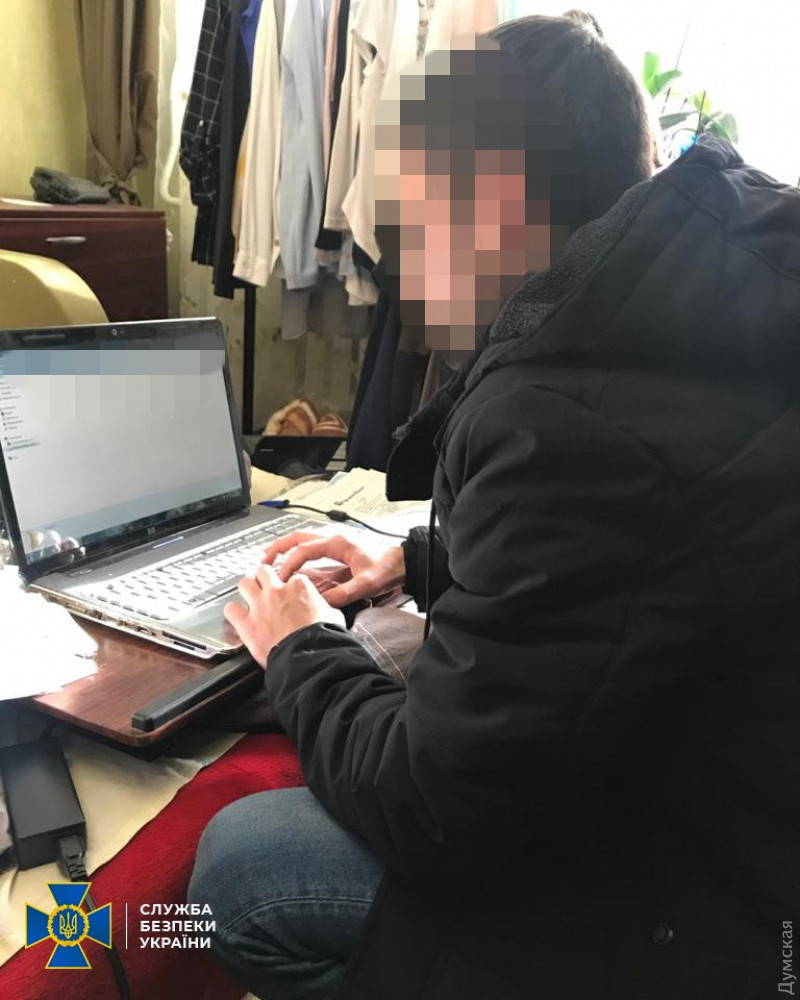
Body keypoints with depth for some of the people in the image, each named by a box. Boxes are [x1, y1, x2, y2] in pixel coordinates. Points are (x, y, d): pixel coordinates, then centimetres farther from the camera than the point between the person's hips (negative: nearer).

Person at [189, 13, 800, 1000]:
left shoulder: (576, 422, -34)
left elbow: (433, 817, -24)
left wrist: (301, 652, -6)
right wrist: (423, 560, 8)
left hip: (690, 902, -8)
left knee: (237, 862, -3)